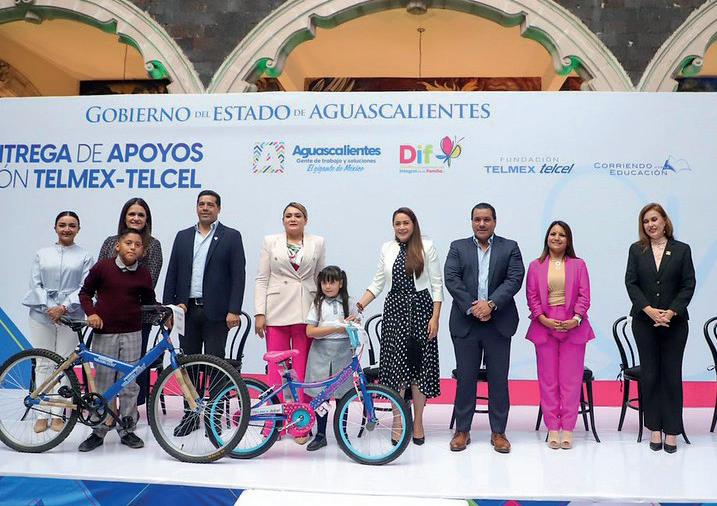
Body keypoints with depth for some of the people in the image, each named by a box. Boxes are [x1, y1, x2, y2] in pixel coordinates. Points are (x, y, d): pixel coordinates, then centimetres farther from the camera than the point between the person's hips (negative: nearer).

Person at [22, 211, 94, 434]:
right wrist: (49, 308, -9)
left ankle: (57, 414, 10)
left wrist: (63, 307, -14)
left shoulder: (85, 256, 5)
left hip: (70, 317, -1)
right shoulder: (42, 254, 11)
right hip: (42, 315, 2)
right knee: (43, 365, 5)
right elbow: (35, 284, 4)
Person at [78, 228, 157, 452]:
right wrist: (91, 313, -7)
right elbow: (85, 292, 8)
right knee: (103, 385, 5)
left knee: (129, 386, 7)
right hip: (104, 333, -1)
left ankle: (127, 430, 19)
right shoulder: (102, 267, -2)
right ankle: (98, 432, 19)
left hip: (132, 334, 1)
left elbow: (150, 303, 12)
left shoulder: (144, 275, 2)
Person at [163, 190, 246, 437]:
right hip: (187, 310, 4)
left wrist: (234, 310, -12)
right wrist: (168, 306, 3)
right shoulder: (183, 236, 13)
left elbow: (238, 275, -5)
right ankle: (191, 413, 22)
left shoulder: (231, 237, 1)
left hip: (216, 312, -4)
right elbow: (172, 274, 12)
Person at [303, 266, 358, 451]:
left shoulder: (348, 304, 6)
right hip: (321, 352, -1)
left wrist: (353, 324, -11)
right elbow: (310, 331, -7)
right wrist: (336, 328, -15)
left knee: (342, 393, 6)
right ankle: (320, 435, 14)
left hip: (343, 352, 1)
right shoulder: (318, 304, 2)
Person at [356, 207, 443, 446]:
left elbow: (437, 284, -2)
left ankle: (418, 423, 14)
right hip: (394, 309, 2)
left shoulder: (427, 246, -1)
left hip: (420, 308, -2)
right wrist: (358, 306, -2)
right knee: (395, 364, 2)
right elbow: (377, 283, 10)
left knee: (420, 364, 2)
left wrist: (435, 317, -8)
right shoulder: (387, 248, 8)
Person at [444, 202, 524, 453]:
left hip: (498, 323, 0)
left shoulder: (510, 247, 8)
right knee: (465, 378, 7)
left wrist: (491, 304, -16)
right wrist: (472, 308, -13)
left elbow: (515, 279, -4)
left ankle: (498, 432, 20)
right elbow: (451, 279, -3)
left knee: (499, 379, 7)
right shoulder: (457, 247, 8)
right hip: (465, 323, 0)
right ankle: (462, 430, 19)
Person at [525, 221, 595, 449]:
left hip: (573, 327, 0)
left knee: (571, 379, 2)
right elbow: (531, 297, 3)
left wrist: (576, 318, -12)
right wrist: (543, 319, -9)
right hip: (544, 327, 1)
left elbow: (584, 295, 2)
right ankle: (553, 428, 11)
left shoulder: (578, 265, 8)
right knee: (548, 379, 3)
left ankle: (568, 429, 10)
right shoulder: (535, 266, 8)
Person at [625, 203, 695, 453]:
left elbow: (688, 285, -2)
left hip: (675, 321, -1)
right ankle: (655, 428, 14)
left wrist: (671, 312, -13)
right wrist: (650, 310, -13)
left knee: (672, 374, 3)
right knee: (649, 374, 4)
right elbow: (631, 283, -2)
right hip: (644, 321, 1)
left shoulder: (682, 250, 3)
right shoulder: (636, 250, 5)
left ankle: (671, 431, 12)